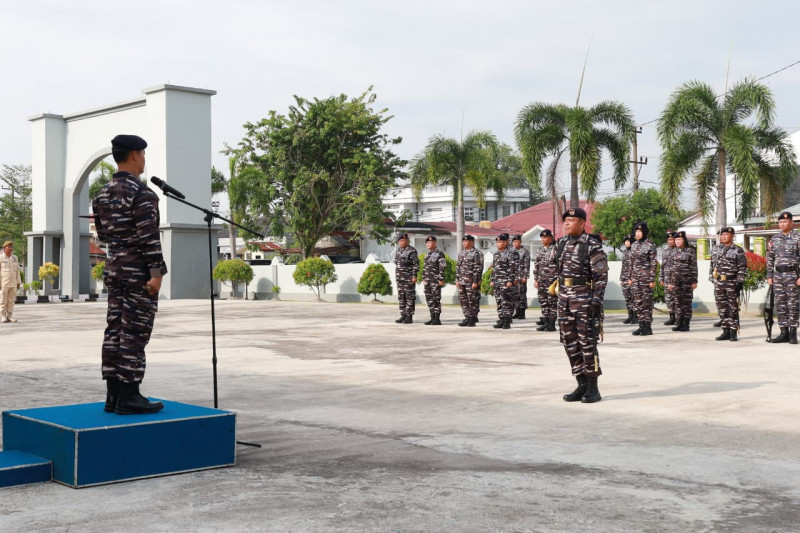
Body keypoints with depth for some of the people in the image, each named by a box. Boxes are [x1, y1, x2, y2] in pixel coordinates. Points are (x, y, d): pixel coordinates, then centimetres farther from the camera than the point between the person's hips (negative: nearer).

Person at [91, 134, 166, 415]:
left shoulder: (103, 194, 12)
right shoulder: (142, 192, -14)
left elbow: (102, 234, 16)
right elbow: (148, 237, -20)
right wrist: (156, 272, -20)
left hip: (114, 268, 8)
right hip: (139, 270, -8)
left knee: (115, 330, 8)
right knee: (135, 332, -6)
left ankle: (114, 394, 10)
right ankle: (129, 396, -5)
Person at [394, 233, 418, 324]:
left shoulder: (411, 251, -9)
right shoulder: (399, 250, 14)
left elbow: (416, 264, -12)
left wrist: (414, 276, -17)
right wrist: (396, 275, 18)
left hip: (409, 278, -8)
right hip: (399, 278, 8)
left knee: (410, 297, -3)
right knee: (401, 297, 9)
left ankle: (409, 316, -1)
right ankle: (403, 315, 15)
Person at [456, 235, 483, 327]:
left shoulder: (477, 253, -8)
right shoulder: (461, 253, 16)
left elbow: (478, 269, -13)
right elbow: (458, 267, 19)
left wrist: (475, 281, -18)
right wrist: (457, 279, 12)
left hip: (471, 281, -7)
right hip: (462, 281, 8)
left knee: (472, 300, -3)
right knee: (463, 299, 8)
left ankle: (473, 319, 4)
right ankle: (467, 318, 16)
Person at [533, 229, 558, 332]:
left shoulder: (555, 250, -6)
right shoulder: (539, 251, 15)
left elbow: (560, 266, -10)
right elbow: (536, 266, 18)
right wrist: (535, 280, 13)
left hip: (552, 281, -7)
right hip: (541, 281, 7)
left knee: (552, 303, -3)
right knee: (543, 303, 9)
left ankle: (552, 324, 1)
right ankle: (545, 323, 15)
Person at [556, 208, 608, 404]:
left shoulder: (593, 246, -11)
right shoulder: (563, 243, 10)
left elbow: (602, 275, -13)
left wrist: (597, 301, -19)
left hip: (585, 299, -7)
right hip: (565, 299, 7)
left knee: (587, 343, -5)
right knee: (570, 343, 7)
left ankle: (593, 389, 3)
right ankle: (582, 386, 15)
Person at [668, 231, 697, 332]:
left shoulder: (690, 251, -3)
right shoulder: (674, 251, 11)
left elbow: (694, 267, -5)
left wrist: (694, 281, -9)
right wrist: (669, 281, 11)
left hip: (687, 280, -5)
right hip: (675, 280, 5)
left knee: (687, 302, -1)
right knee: (677, 303, 5)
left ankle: (686, 324, 3)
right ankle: (679, 324, 10)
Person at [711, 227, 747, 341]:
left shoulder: (738, 250, -4)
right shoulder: (719, 250, 13)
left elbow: (742, 267, -7)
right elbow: (713, 265, 18)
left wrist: (740, 282, -13)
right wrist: (712, 278, 11)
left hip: (732, 284, -5)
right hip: (719, 284, 5)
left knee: (733, 309, 0)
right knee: (722, 309, 6)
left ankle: (733, 332, 4)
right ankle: (726, 331, 13)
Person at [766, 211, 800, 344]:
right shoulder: (774, 239, 11)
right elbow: (770, 258, 14)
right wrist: (769, 276, 8)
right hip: (778, 276, 5)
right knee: (780, 305, 5)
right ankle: (784, 333, 11)